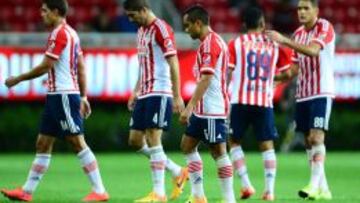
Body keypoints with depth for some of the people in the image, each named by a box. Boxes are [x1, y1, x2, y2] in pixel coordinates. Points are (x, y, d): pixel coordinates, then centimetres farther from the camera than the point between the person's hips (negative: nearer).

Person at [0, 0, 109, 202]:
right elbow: (81, 67, 17)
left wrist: (18, 79, -6)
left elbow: (46, 66, -16)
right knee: (43, 144, 10)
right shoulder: (70, 33, 16)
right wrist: (83, 97, 19)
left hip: (64, 95, -10)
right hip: (56, 96, 10)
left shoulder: (60, 33, -14)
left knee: (78, 143, -9)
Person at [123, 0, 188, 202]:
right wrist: (135, 93, 21)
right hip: (145, 93, 9)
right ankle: (178, 173, 18)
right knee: (136, 140, 7)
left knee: (153, 140, -11)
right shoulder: (141, 31, 16)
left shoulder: (161, 29, -12)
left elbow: (173, 64, -16)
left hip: (159, 92, -9)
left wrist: (177, 96, -19)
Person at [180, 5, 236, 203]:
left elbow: (206, 79, -24)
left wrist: (190, 107, -26)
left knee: (218, 152, -6)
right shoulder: (213, 42, 15)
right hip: (203, 109, 10)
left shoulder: (210, 44, -16)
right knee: (187, 145, 12)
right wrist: (192, 108, 24)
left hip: (212, 109, -10)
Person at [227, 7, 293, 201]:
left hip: (240, 101, -1)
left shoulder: (236, 44, 1)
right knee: (267, 145, 7)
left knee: (234, 141, 13)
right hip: (265, 101, 1)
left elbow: (227, 73, -3)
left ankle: (246, 184, 0)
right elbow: (286, 73, 15)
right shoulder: (274, 45, 8)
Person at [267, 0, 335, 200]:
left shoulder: (324, 27, -9)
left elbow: (313, 51, -27)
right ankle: (323, 188, 9)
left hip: (322, 93, -7)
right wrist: (275, 78, 3)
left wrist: (284, 41, -34)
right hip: (303, 94, 7)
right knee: (309, 141, 5)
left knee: (316, 137, -17)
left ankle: (315, 185, -22)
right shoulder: (298, 33, 13)